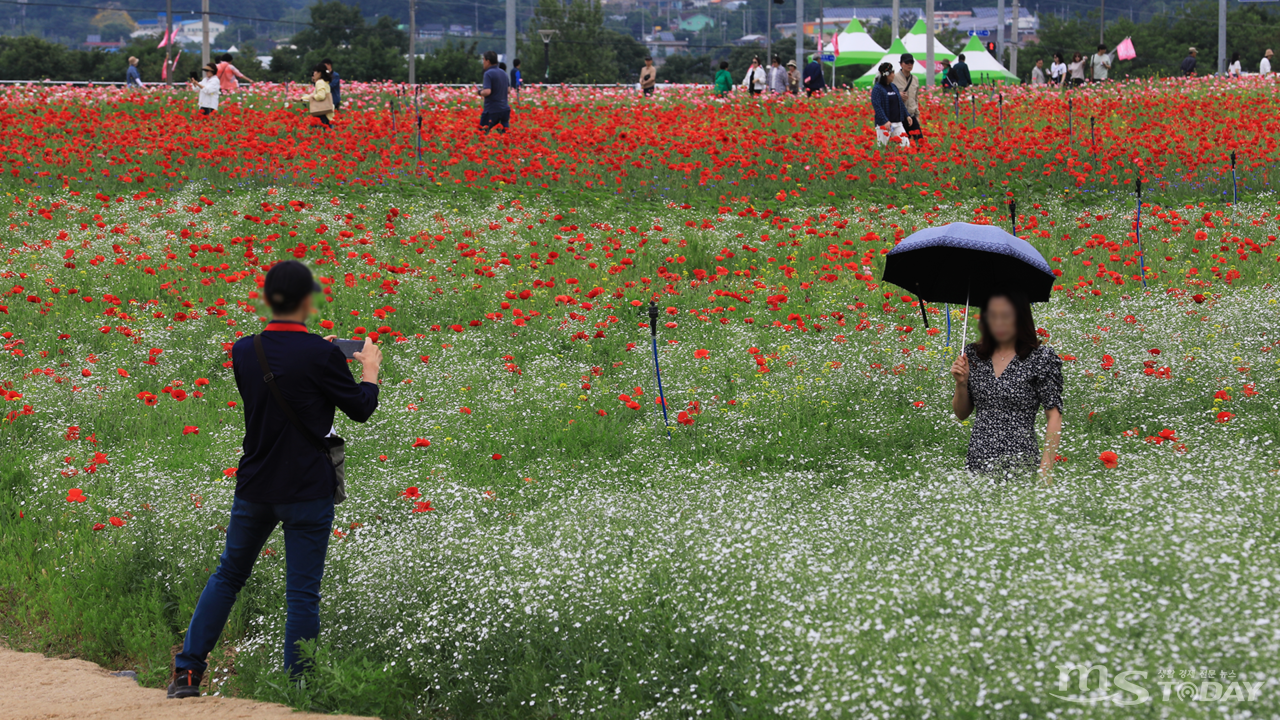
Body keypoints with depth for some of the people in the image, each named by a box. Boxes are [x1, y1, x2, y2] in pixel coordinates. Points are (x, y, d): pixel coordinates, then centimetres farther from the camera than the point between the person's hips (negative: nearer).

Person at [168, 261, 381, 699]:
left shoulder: (244, 351, 0)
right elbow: (361, 409, -3)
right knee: (302, 592, 2)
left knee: (228, 575, 18)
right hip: (307, 490, -4)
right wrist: (369, 369, 16)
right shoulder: (321, 355, -15)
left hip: (254, 486, 4)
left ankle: (187, 670, 17)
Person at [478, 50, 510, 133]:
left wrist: (480, 92, -4)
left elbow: (487, 92, -23)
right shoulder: (503, 73, 12)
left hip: (492, 110, -7)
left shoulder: (488, 74, -12)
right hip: (505, 109, 7)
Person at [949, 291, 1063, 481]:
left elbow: (1054, 416, -5)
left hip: (1020, 465, -4)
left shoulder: (1042, 358, -3)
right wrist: (961, 383, -2)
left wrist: (1046, 469, -14)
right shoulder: (973, 355, 9)